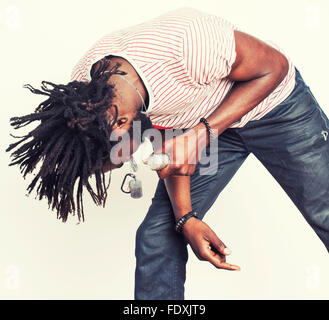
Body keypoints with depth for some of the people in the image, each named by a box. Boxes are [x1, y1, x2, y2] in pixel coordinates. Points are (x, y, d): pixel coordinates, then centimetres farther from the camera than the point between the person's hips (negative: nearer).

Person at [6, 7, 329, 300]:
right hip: (199, 122, 4)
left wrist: (203, 132, -32)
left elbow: (275, 66, -23)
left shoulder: (186, 45, -41)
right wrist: (186, 217, -15)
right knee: (157, 236, -3)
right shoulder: (83, 90, -20)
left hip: (270, 103, -4)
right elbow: (166, 148, -8)